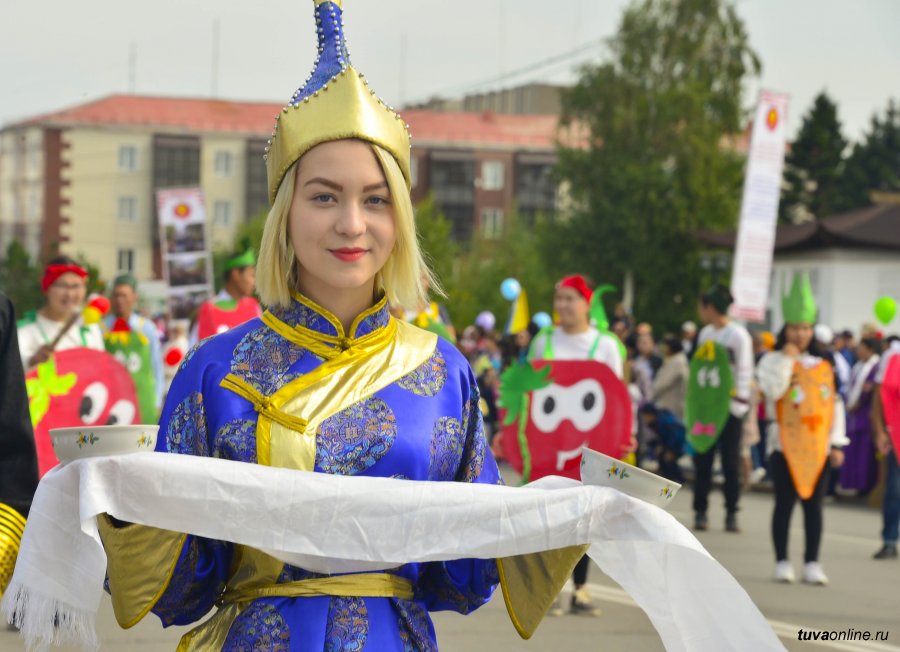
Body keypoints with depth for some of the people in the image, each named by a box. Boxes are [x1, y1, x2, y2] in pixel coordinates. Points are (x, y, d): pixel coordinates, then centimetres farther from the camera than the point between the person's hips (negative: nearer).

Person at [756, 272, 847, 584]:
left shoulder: (825, 363, 9)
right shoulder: (773, 360, 1)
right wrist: (786, 358, -15)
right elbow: (772, 390, -18)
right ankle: (782, 563, 8)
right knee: (784, 504, 2)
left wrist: (836, 444, 6)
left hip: (818, 446, 2)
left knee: (814, 505, 3)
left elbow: (836, 403, 11)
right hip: (785, 444, -2)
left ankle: (812, 564, 7)